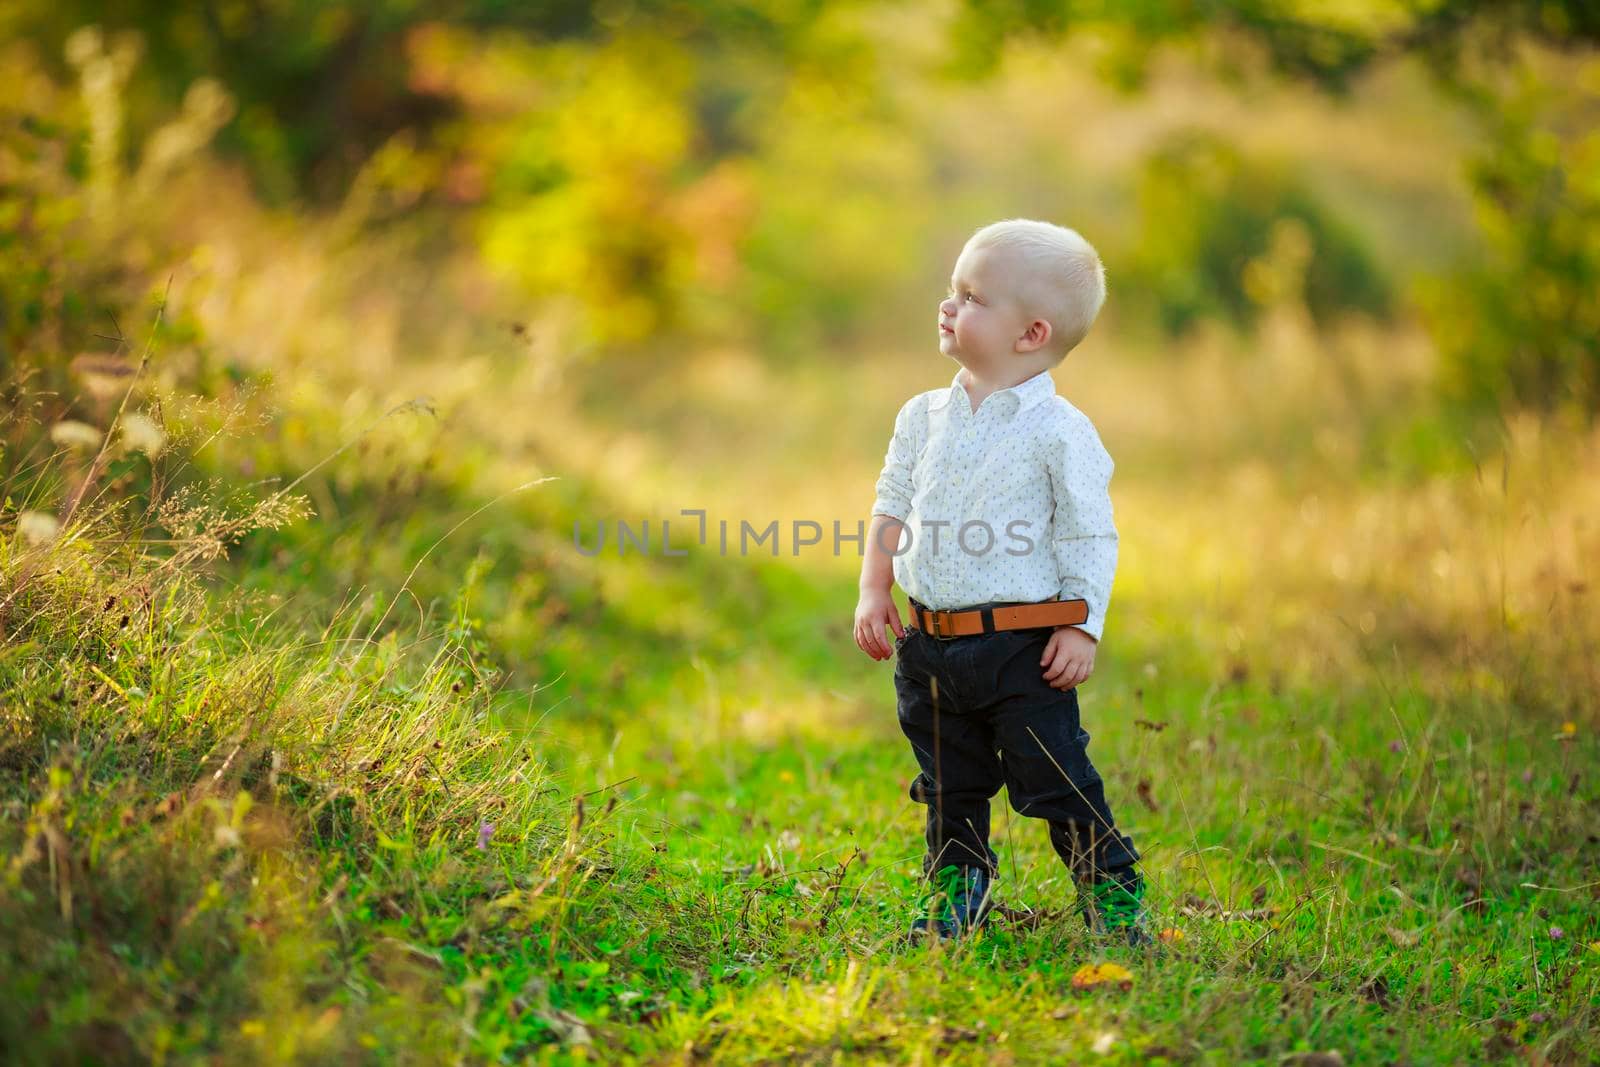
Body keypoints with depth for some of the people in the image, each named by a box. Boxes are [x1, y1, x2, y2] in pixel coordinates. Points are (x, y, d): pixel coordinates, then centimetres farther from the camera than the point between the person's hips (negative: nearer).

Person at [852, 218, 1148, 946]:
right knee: (949, 789, 16)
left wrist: (1082, 626, -12)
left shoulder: (1058, 433, -10)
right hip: (929, 645, 5)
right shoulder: (923, 417, 7)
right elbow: (892, 509, 15)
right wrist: (873, 591, 7)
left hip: (1024, 645, -5)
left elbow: (1090, 537, -8)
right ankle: (955, 897, 30)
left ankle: (1113, 893, 14)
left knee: (1055, 780, -1)